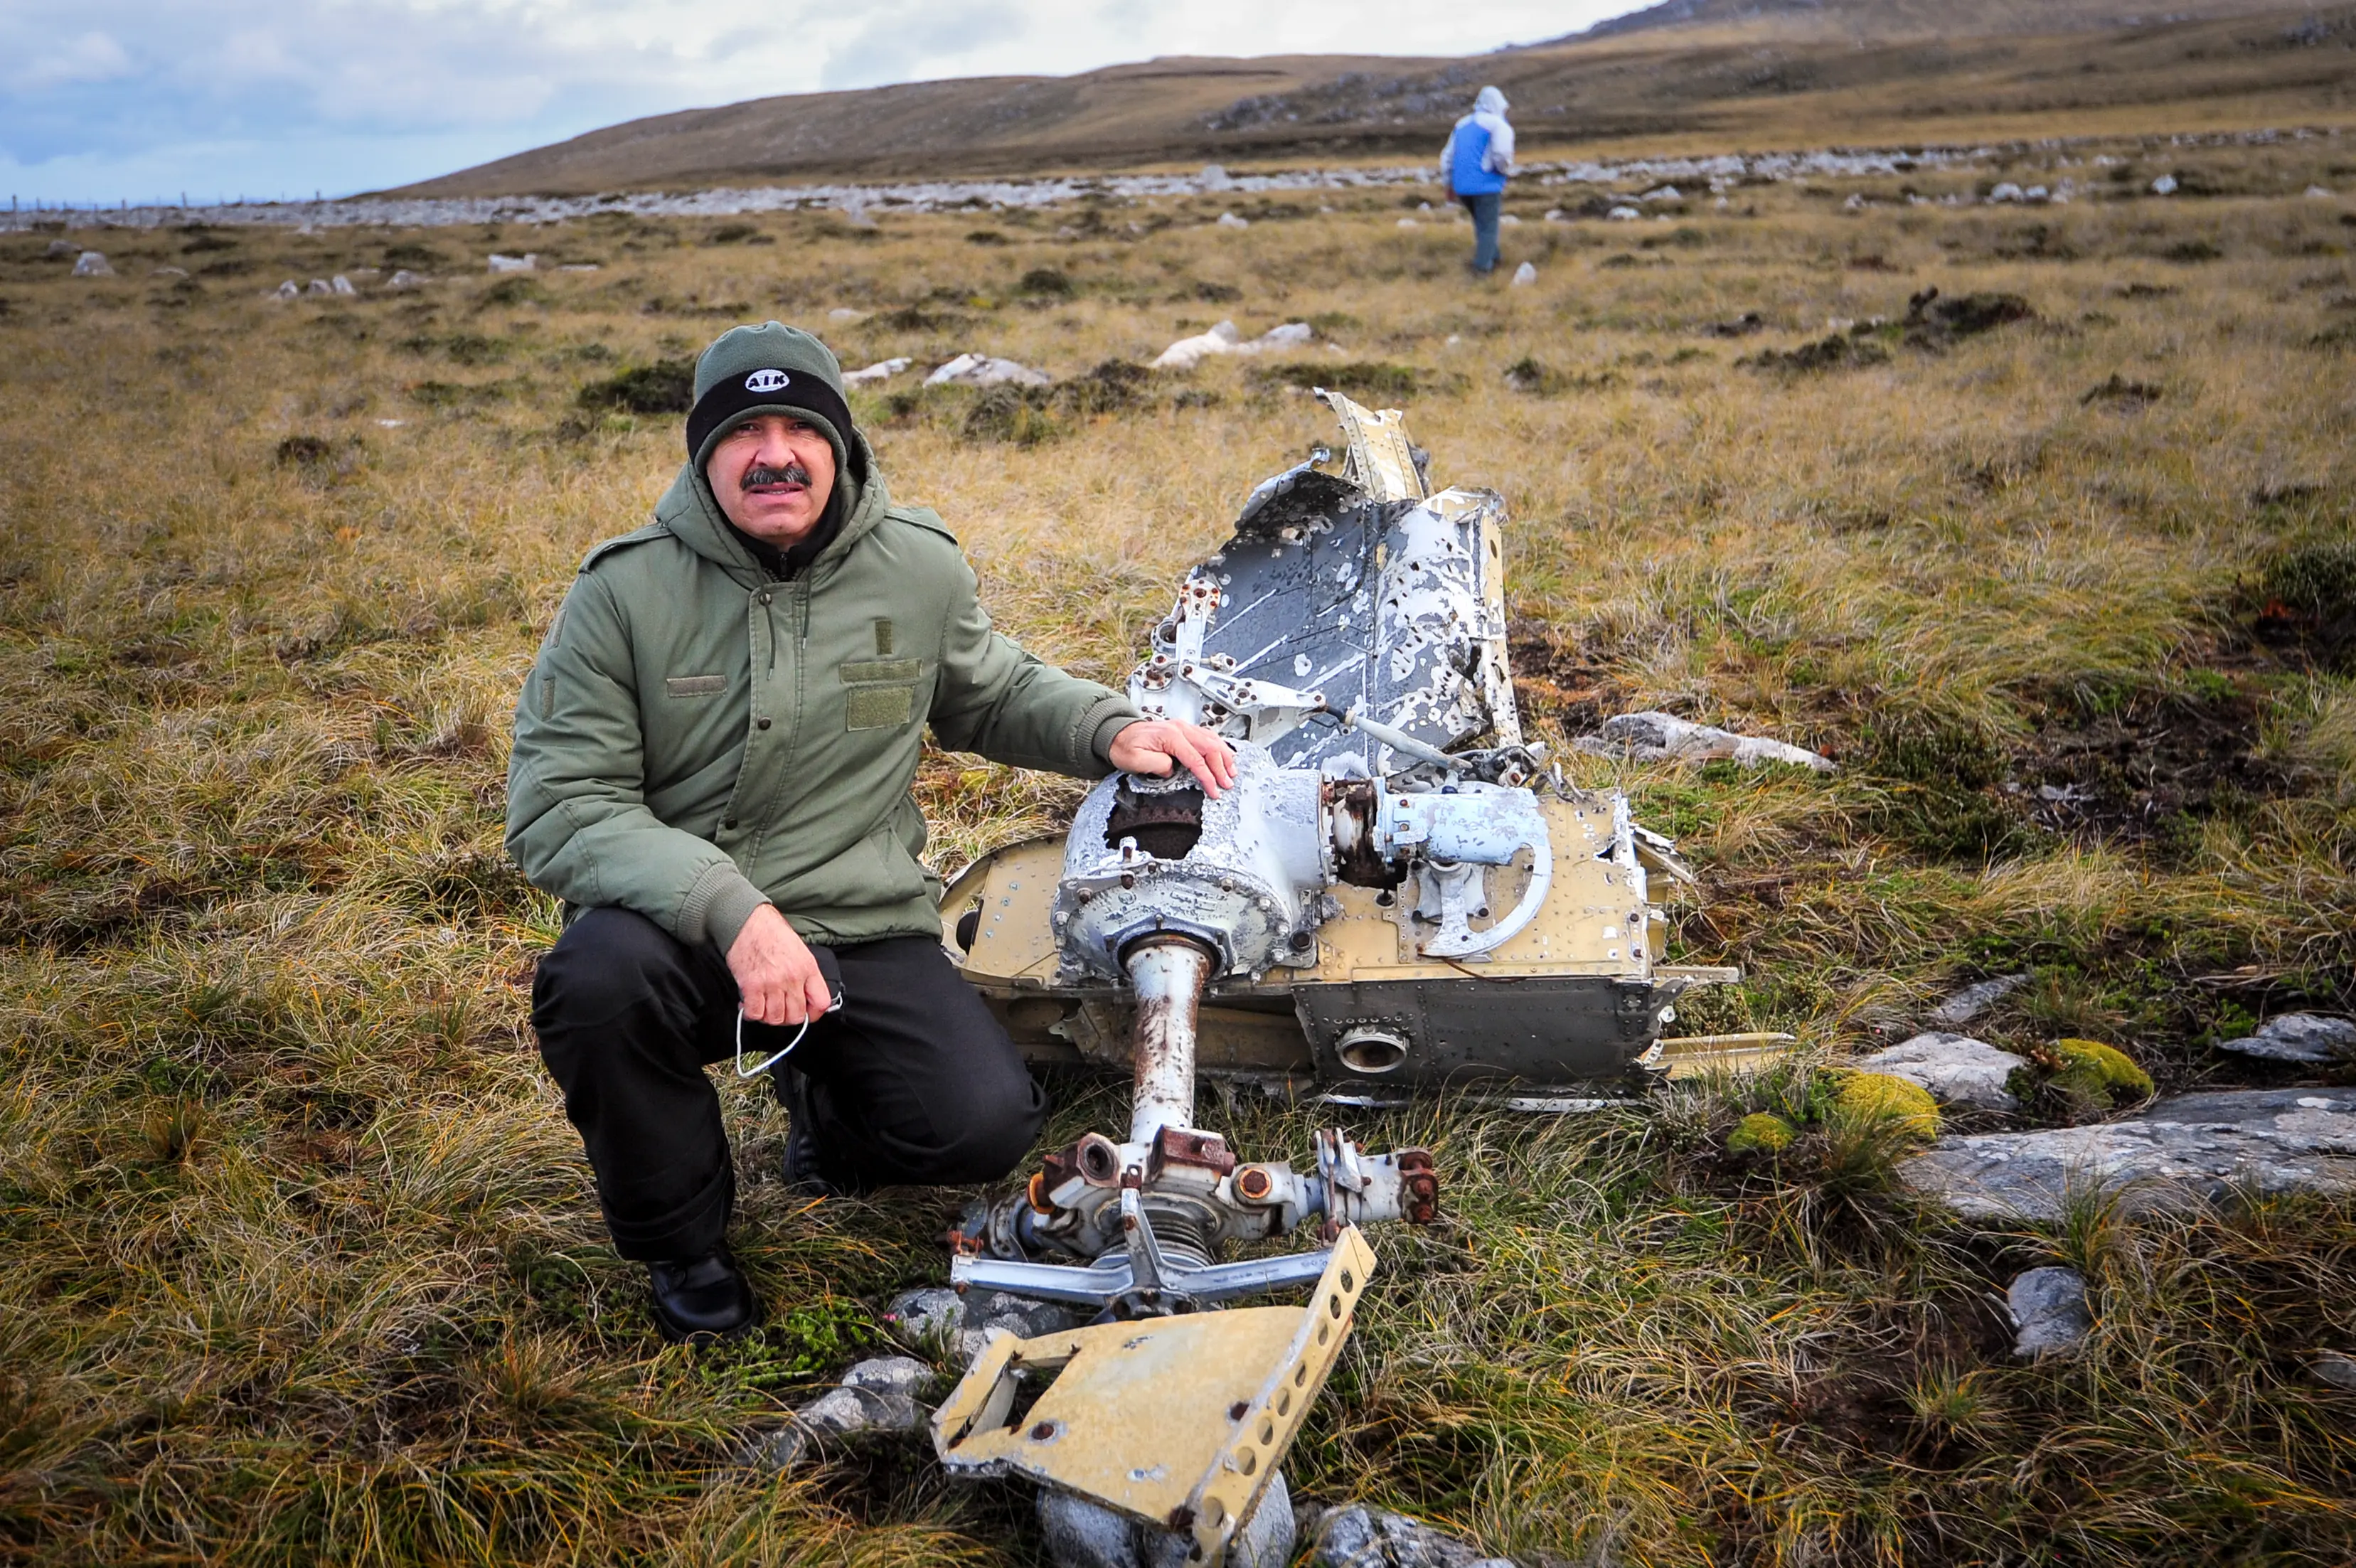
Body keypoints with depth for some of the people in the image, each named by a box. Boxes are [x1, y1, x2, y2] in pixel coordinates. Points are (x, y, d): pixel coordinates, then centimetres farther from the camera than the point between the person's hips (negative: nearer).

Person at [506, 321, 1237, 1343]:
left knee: (983, 1125, -20)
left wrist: (1111, 729, 0)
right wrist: (731, 910, -28)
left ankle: (826, 1098, 20)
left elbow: (989, 694, 20)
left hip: (865, 937, 2)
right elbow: (559, 808, -13)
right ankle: (682, 1240, -3)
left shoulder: (920, 567, 0)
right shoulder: (625, 589, -9)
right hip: (683, 930, -1)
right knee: (600, 978, -35)